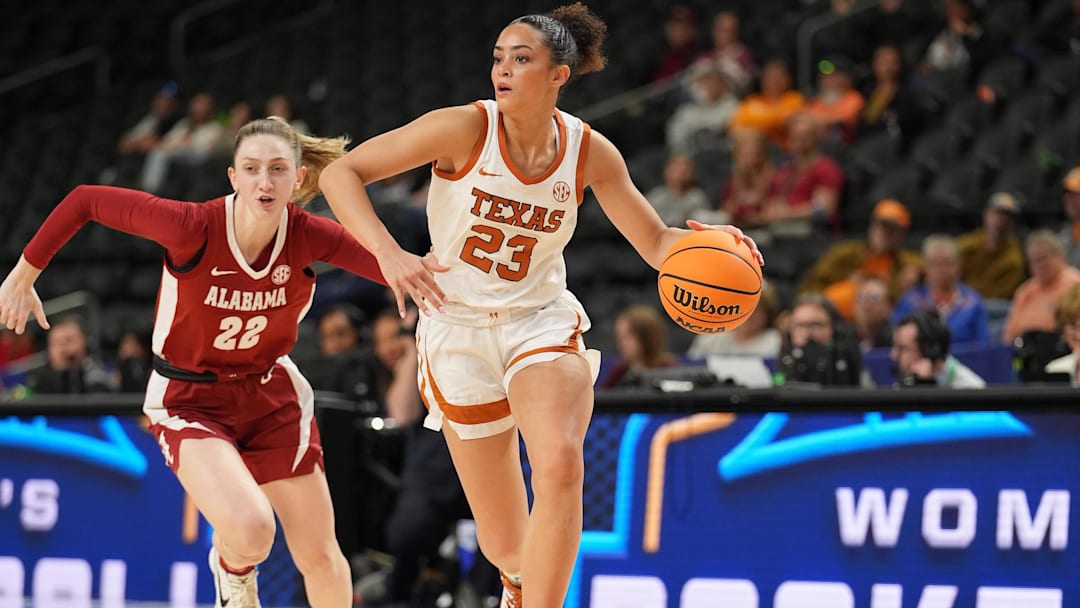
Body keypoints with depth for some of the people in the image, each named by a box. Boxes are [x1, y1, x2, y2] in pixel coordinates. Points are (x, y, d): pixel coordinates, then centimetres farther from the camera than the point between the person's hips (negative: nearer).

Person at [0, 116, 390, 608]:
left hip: (272, 394, 3)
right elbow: (85, 200, -17)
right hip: (189, 399, -3)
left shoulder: (310, 237, -18)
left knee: (321, 558, 4)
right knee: (251, 532, -27)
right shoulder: (193, 227, -27)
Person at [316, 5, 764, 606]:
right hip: (458, 329, -1)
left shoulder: (590, 151, -6)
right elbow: (340, 174, -16)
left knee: (560, 465, -32)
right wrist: (389, 254, -31)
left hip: (542, 324, 1)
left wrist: (710, 243, -19)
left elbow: (656, 242, 4)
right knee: (506, 544, 2)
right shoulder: (466, 128, -15)